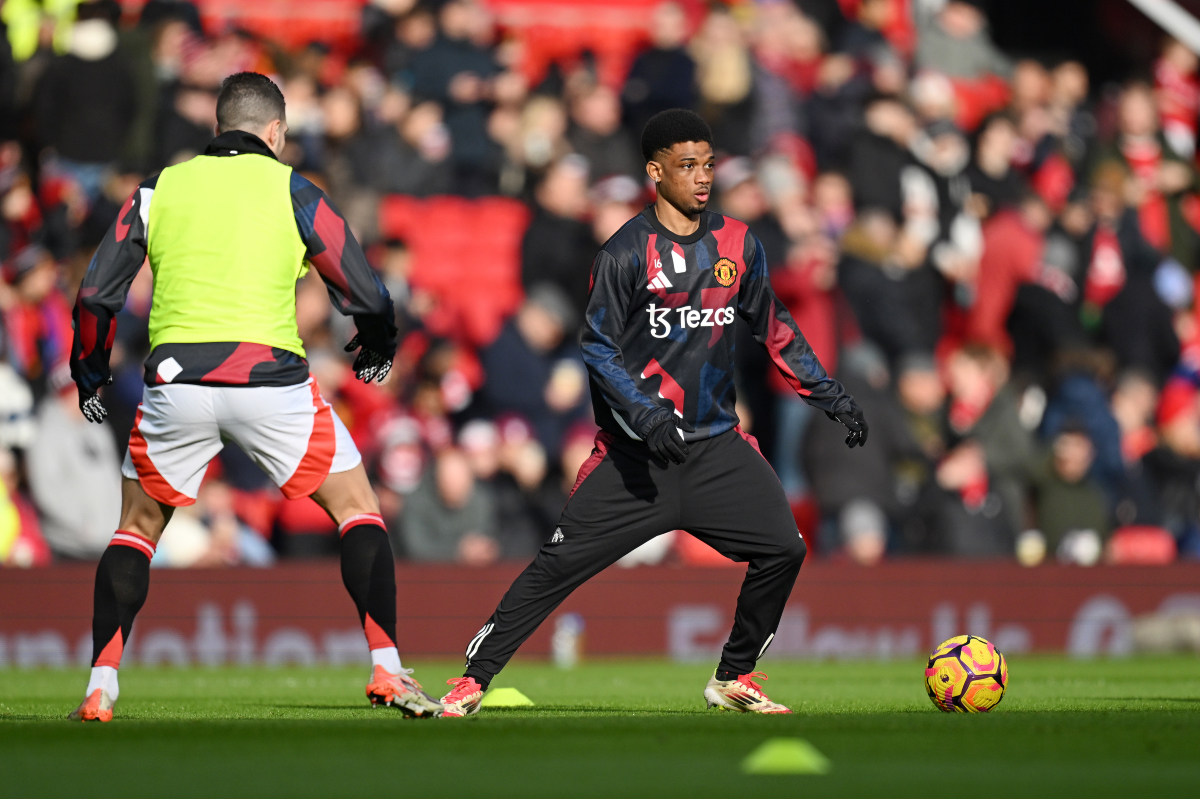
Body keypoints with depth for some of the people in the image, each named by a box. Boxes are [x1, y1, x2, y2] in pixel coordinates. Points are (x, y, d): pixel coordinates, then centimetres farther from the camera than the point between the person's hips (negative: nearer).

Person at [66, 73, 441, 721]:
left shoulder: (159, 189, 13)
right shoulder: (290, 190, 7)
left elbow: (96, 297, 10)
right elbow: (366, 296, 6)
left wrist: (89, 377, 25)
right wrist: (377, 349, 28)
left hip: (174, 380, 2)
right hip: (268, 376, -2)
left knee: (138, 528, 20)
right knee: (358, 509, 12)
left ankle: (100, 689, 10)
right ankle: (386, 670, 0)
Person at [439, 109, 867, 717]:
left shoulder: (738, 244, 7)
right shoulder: (627, 251, -9)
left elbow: (775, 330, 18)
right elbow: (597, 347, -9)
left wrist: (830, 396, 14)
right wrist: (644, 415, -22)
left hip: (716, 444, 5)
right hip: (637, 449, -5)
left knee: (783, 549, -7)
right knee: (560, 563, -9)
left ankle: (734, 678, 11)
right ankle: (473, 679, -1)